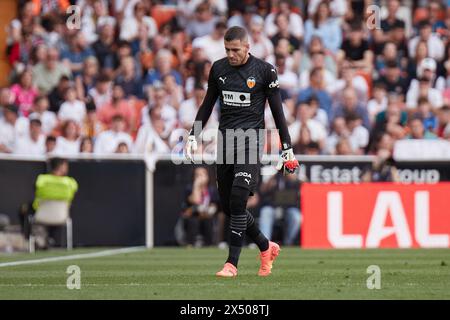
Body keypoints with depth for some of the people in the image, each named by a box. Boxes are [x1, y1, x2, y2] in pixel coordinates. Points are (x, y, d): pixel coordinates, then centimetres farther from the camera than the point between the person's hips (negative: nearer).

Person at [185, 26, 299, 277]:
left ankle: (232, 263, -16)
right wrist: (194, 135, 10)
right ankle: (266, 248, 26)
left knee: (238, 198, -19)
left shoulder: (264, 70, -4)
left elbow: (277, 111, 1)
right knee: (228, 206, 5)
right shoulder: (218, 69, 9)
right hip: (225, 139, 5)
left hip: (251, 139, -5)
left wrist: (287, 148, 1)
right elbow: (207, 105, 19)